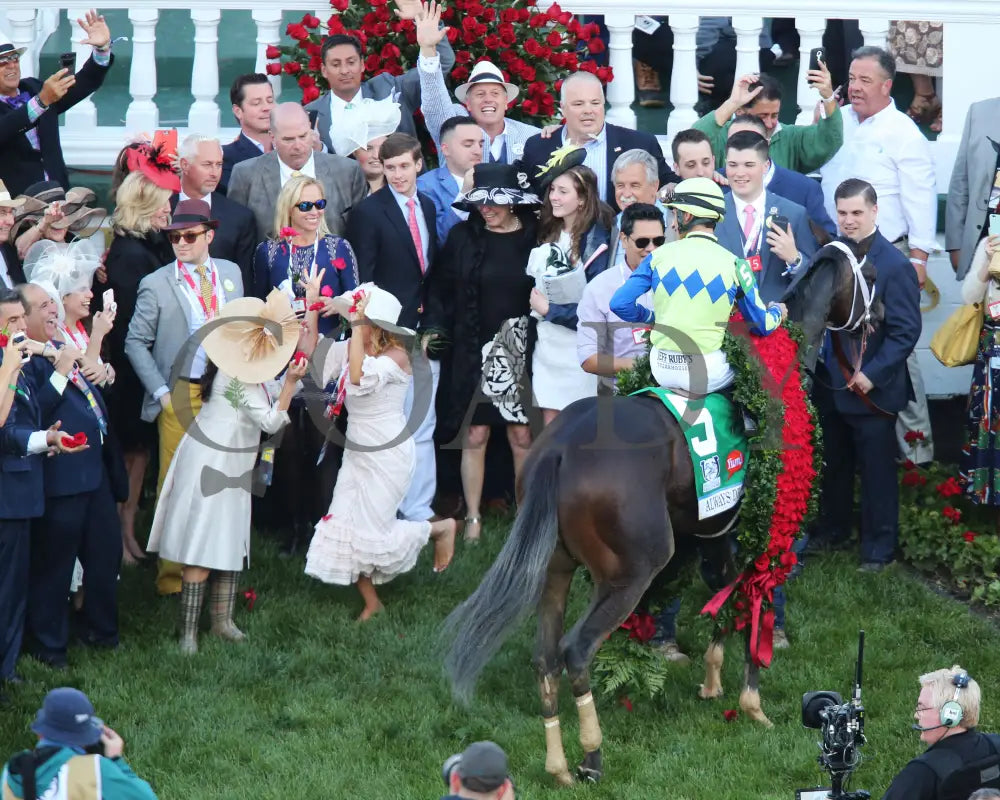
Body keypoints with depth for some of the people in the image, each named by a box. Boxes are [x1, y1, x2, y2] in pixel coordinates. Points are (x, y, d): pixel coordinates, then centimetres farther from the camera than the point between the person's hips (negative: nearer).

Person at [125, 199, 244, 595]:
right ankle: (171, 575, 7)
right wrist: (160, 392, -8)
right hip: (180, 395, -3)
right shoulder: (156, 285, -4)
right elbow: (136, 342, -2)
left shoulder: (230, 273, 8)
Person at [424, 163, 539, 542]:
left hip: (521, 351, 0)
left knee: (522, 435, 2)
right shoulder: (463, 237, 1)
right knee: (475, 434, 2)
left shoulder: (534, 238, 0)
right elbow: (440, 290, 3)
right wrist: (436, 328, -8)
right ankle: (473, 518, 9)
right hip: (473, 351, 1)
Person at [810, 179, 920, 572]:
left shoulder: (894, 265, -16)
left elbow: (906, 330, -16)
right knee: (833, 465, 20)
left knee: (876, 471, 7)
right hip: (830, 383, 6)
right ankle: (833, 528, 37)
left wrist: (872, 374, -19)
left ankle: (879, 547, 18)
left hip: (871, 388, -6)